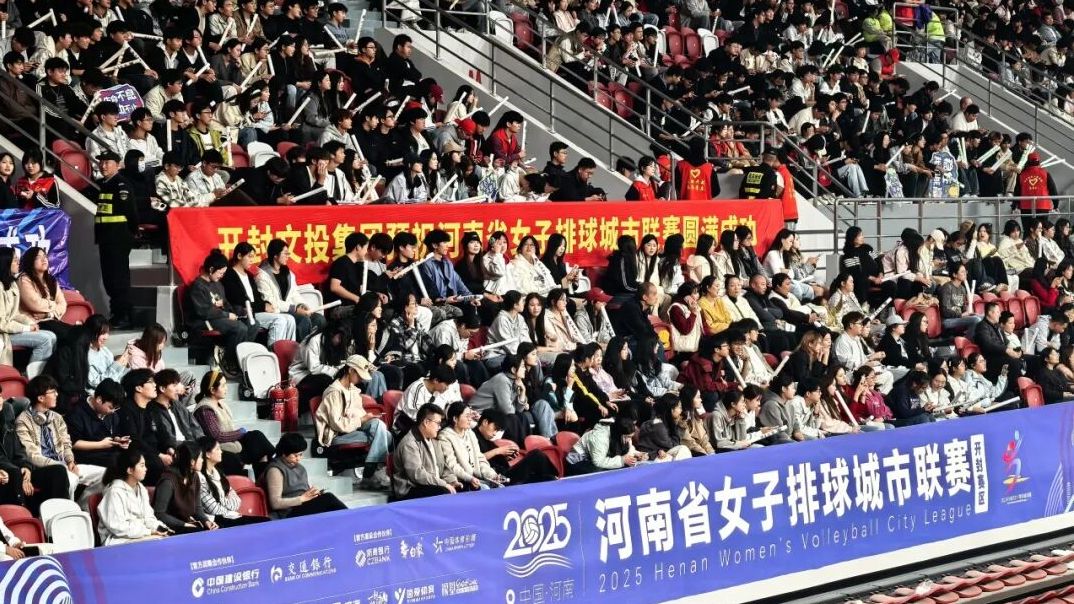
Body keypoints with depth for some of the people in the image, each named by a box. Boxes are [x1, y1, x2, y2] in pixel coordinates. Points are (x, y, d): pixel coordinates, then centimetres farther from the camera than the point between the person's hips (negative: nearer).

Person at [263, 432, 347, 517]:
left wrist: (313, 494, 4)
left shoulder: (300, 468, 20)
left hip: (306, 508, 8)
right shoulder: (275, 470, -5)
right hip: (290, 514, -8)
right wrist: (302, 498, -15)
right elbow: (275, 503, -12)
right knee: (328, 498, -26)